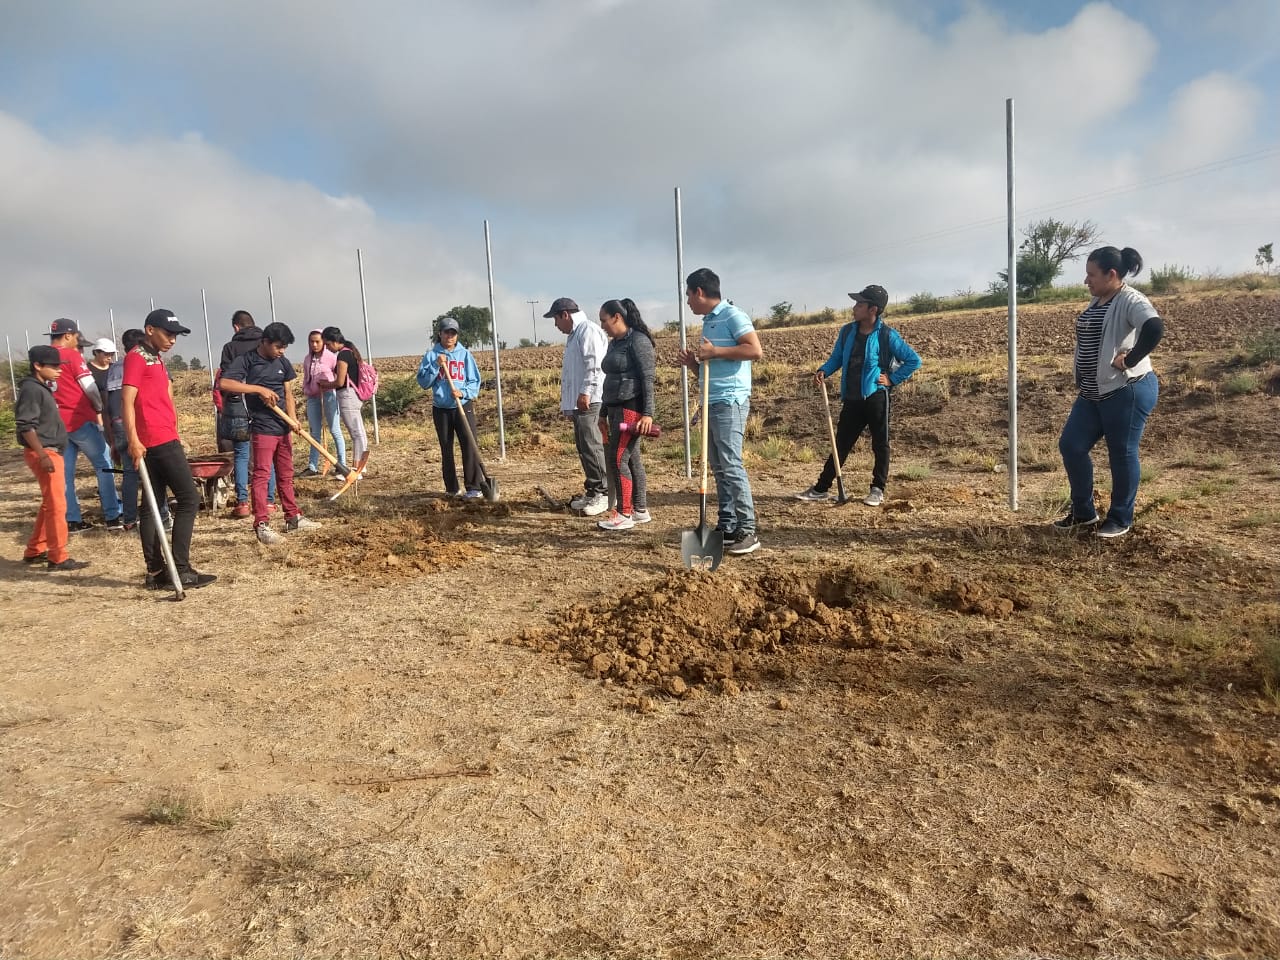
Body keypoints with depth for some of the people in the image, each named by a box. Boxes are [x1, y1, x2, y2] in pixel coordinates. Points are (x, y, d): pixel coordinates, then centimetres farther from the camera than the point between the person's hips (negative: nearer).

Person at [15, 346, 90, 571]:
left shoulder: (42, 388, 17)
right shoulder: (31, 389, -13)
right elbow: (26, 426, -20)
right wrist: (43, 455, -25)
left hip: (51, 452, 10)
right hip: (43, 453, -10)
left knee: (50, 504, 17)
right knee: (56, 504, -8)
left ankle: (34, 551, 26)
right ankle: (58, 558, -4)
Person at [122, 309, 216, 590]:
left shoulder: (156, 358, 20)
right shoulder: (137, 357, -8)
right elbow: (127, 401, -16)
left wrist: (173, 430, 22)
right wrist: (133, 439, -23)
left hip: (162, 440, 10)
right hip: (159, 441, -10)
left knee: (154, 504, 8)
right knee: (189, 498, -8)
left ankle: (156, 572, 11)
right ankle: (181, 570, -6)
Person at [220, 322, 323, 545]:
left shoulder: (282, 362, 10)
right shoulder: (246, 360, -8)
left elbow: (288, 393, 11)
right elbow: (224, 383, -21)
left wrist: (293, 418, -5)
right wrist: (258, 389, -24)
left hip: (283, 427, 7)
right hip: (262, 427, -7)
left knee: (286, 475, 14)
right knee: (261, 475, -8)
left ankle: (293, 518, 24)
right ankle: (262, 525, -7)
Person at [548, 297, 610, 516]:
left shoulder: (588, 330, -8)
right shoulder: (575, 334, 25)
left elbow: (595, 364, -19)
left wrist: (586, 392, -24)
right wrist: (569, 401, 23)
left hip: (589, 401, -11)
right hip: (577, 402, 11)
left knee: (592, 446, -12)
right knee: (584, 448, 12)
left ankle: (603, 493, -10)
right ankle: (592, 491, 18)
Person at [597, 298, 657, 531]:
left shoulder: (638, 341, -10)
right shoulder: (614, 343, 16)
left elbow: (648, 379, -16)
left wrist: (648, 413, -22)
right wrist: (603, 413, 21)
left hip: (631, 407, -9)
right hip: (616, 408, 9)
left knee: (618, 459, -9)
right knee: (632, 459, 10)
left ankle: (624, 514, -3)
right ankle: (640, 511, 16)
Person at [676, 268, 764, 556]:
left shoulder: (732, 316, -7)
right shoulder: (708, 322, 20)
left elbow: (756, 350, -19)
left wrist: (715, 351, -17)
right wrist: (693, 362, 7)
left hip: (730, 402, -9)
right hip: (711, 403, 9)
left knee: (731, 465, -11)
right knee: (719, 467, 9)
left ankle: (747, 531, -8)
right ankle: (727, 526, 14)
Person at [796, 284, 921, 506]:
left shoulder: (888, 336, -8)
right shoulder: (847, 331, 6)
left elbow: (914, 360, -1)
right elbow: (836, 358, 16)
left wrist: (893, 379, -5)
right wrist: (824, 371, -3)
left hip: (876, 396, -4)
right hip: (851, 398, 4)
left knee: (880, 444, 5)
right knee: (841, 444, 9)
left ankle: (878, 490, 17)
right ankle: (821, 488, 13)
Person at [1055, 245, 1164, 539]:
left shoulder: (1130, 301, -15)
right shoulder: (1097, 302, 12)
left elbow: (1155, 328, -33)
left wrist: (1129, 360, -26)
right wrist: (1081, 379, 13)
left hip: (1127, 392, -9)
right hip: (1092, 394, 9)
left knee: (1122, 454, 2)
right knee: (1070, 446, 8)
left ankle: (1121, 519, 18)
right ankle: (1083, 511, 23)